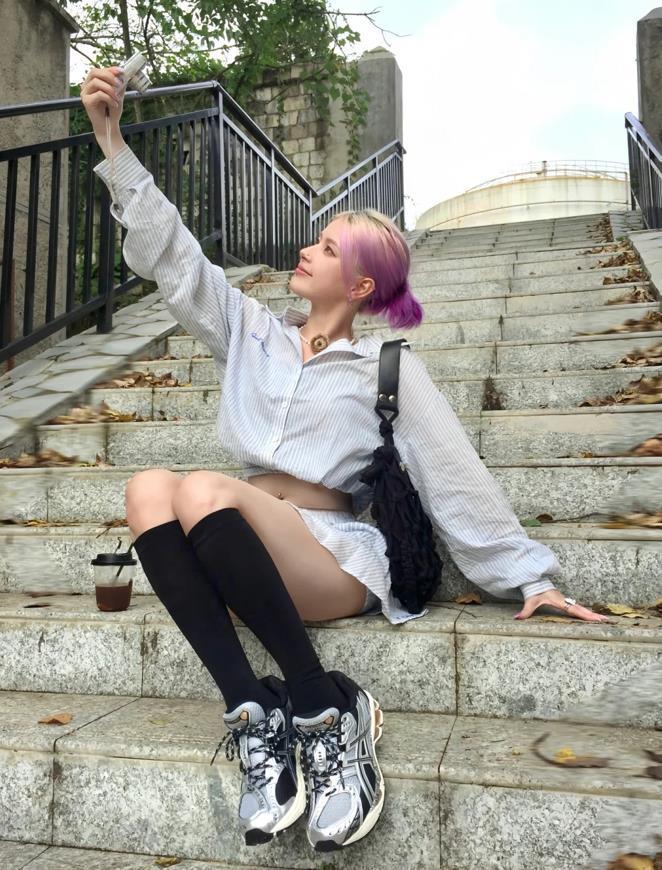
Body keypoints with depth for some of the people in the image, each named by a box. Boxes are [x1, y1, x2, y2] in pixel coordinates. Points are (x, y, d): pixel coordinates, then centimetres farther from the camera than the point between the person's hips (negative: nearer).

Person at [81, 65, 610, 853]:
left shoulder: (389, 367, 3)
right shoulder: (252, 332, 14)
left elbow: (457, 478, 2)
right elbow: (172, 255, 10)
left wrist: (528, 575, 2)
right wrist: (111, 138, 6)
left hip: (336, 560, -4)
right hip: (245, 559, 5)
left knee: (205, 492, -32)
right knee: (148, 489, -25)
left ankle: (325, 708, -20)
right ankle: (253, 716, -26)